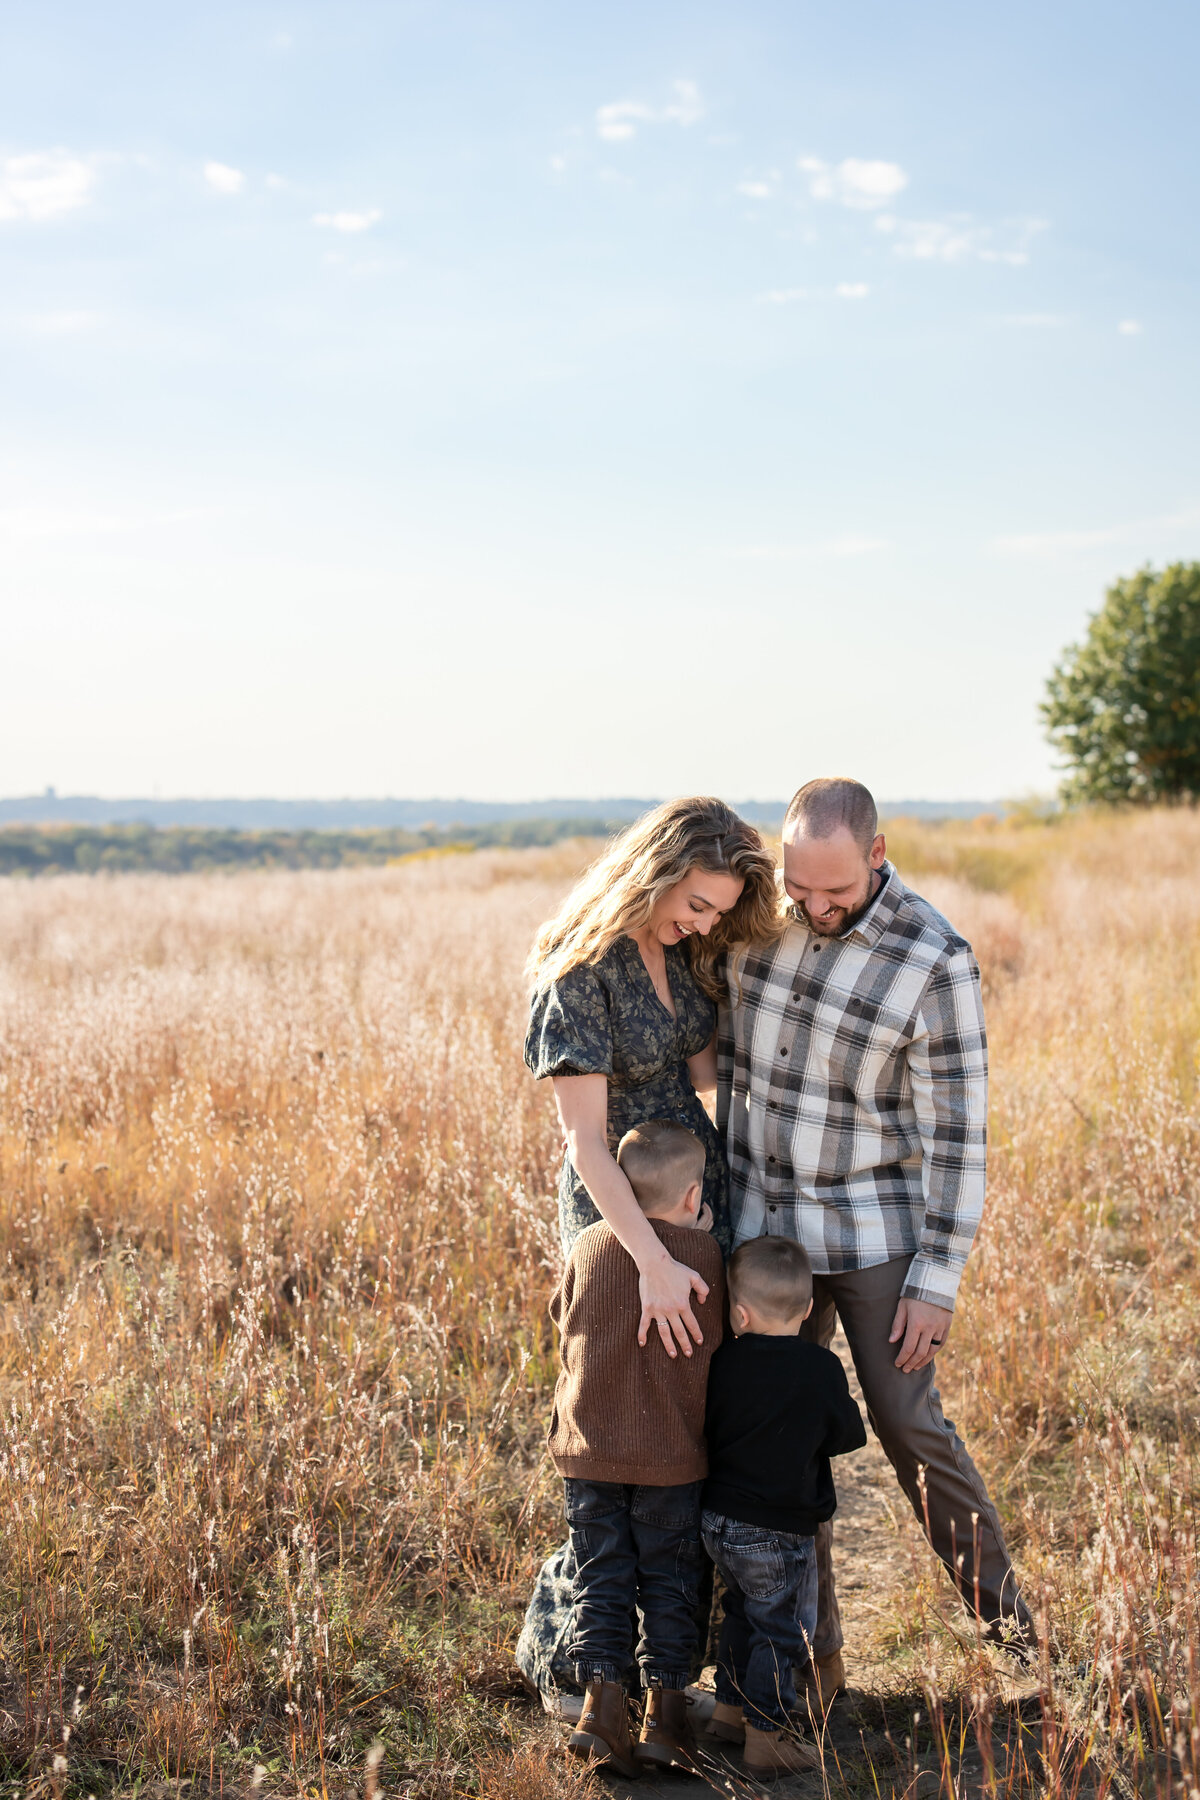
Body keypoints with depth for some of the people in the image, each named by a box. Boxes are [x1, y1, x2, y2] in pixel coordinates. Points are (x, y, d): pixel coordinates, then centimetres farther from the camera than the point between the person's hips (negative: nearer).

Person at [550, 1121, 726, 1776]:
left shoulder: (588, 1245, 0)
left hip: (588, 1448, 2)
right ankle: (664, 1712, 8)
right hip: (670, 1453, -2)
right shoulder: (703, 1254, -6)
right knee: (669, 1583, 9)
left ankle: (602, 1702, -1)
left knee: (601, 1579, 8)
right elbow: (713, 1337, 5)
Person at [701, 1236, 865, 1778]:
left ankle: (728, 1708, 36)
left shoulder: (724, 1362, -5)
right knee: (781, 1631, 7)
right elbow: (847, 1436, -4)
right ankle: (765, 1737, 10)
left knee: (744, 1613, 24)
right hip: (778, 1531, -5)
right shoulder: (821, 1369, -15)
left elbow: (705, 1427, 7)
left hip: (718, 1523, 5)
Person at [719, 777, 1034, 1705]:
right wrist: (720, 1180, 12)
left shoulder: (935, 960, -20)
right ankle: (811, 1658, 17)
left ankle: (995, 1593, 23)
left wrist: (937, 1282, -13)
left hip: (874, 1226, -4)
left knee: (908, 1422, -1)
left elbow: (954, 1129, -14)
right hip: (766, 1219, 4)